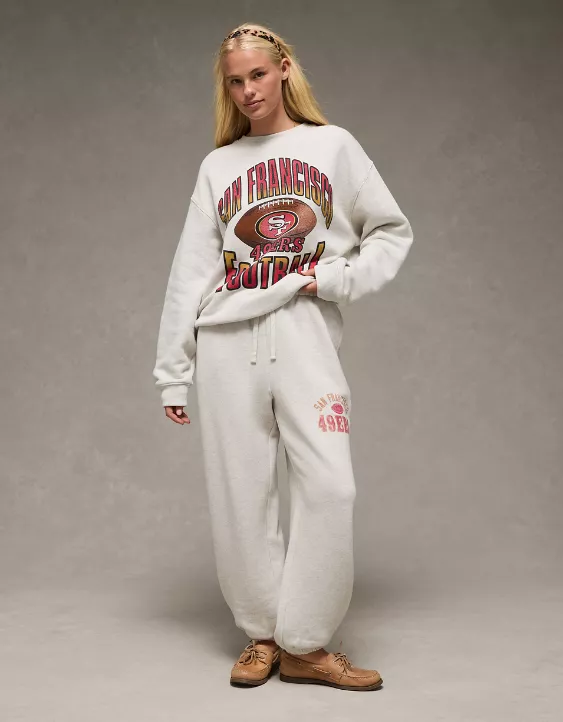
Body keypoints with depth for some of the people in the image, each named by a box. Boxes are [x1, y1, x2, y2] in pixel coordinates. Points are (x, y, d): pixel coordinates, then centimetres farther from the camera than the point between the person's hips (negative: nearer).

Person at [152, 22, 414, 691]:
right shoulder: (218, 165, 14)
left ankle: (305, 644, 1)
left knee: (329, 486, -12)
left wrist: (338, 278, -5)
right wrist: (172, 372, 7)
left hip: (307, 336, -1)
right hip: (229, 339, 2)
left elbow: (392, 231, 12)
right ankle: (260, 635, 16)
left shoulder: (333, 145, 11)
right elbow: (190, 272, 11)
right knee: (241, 493, 1)